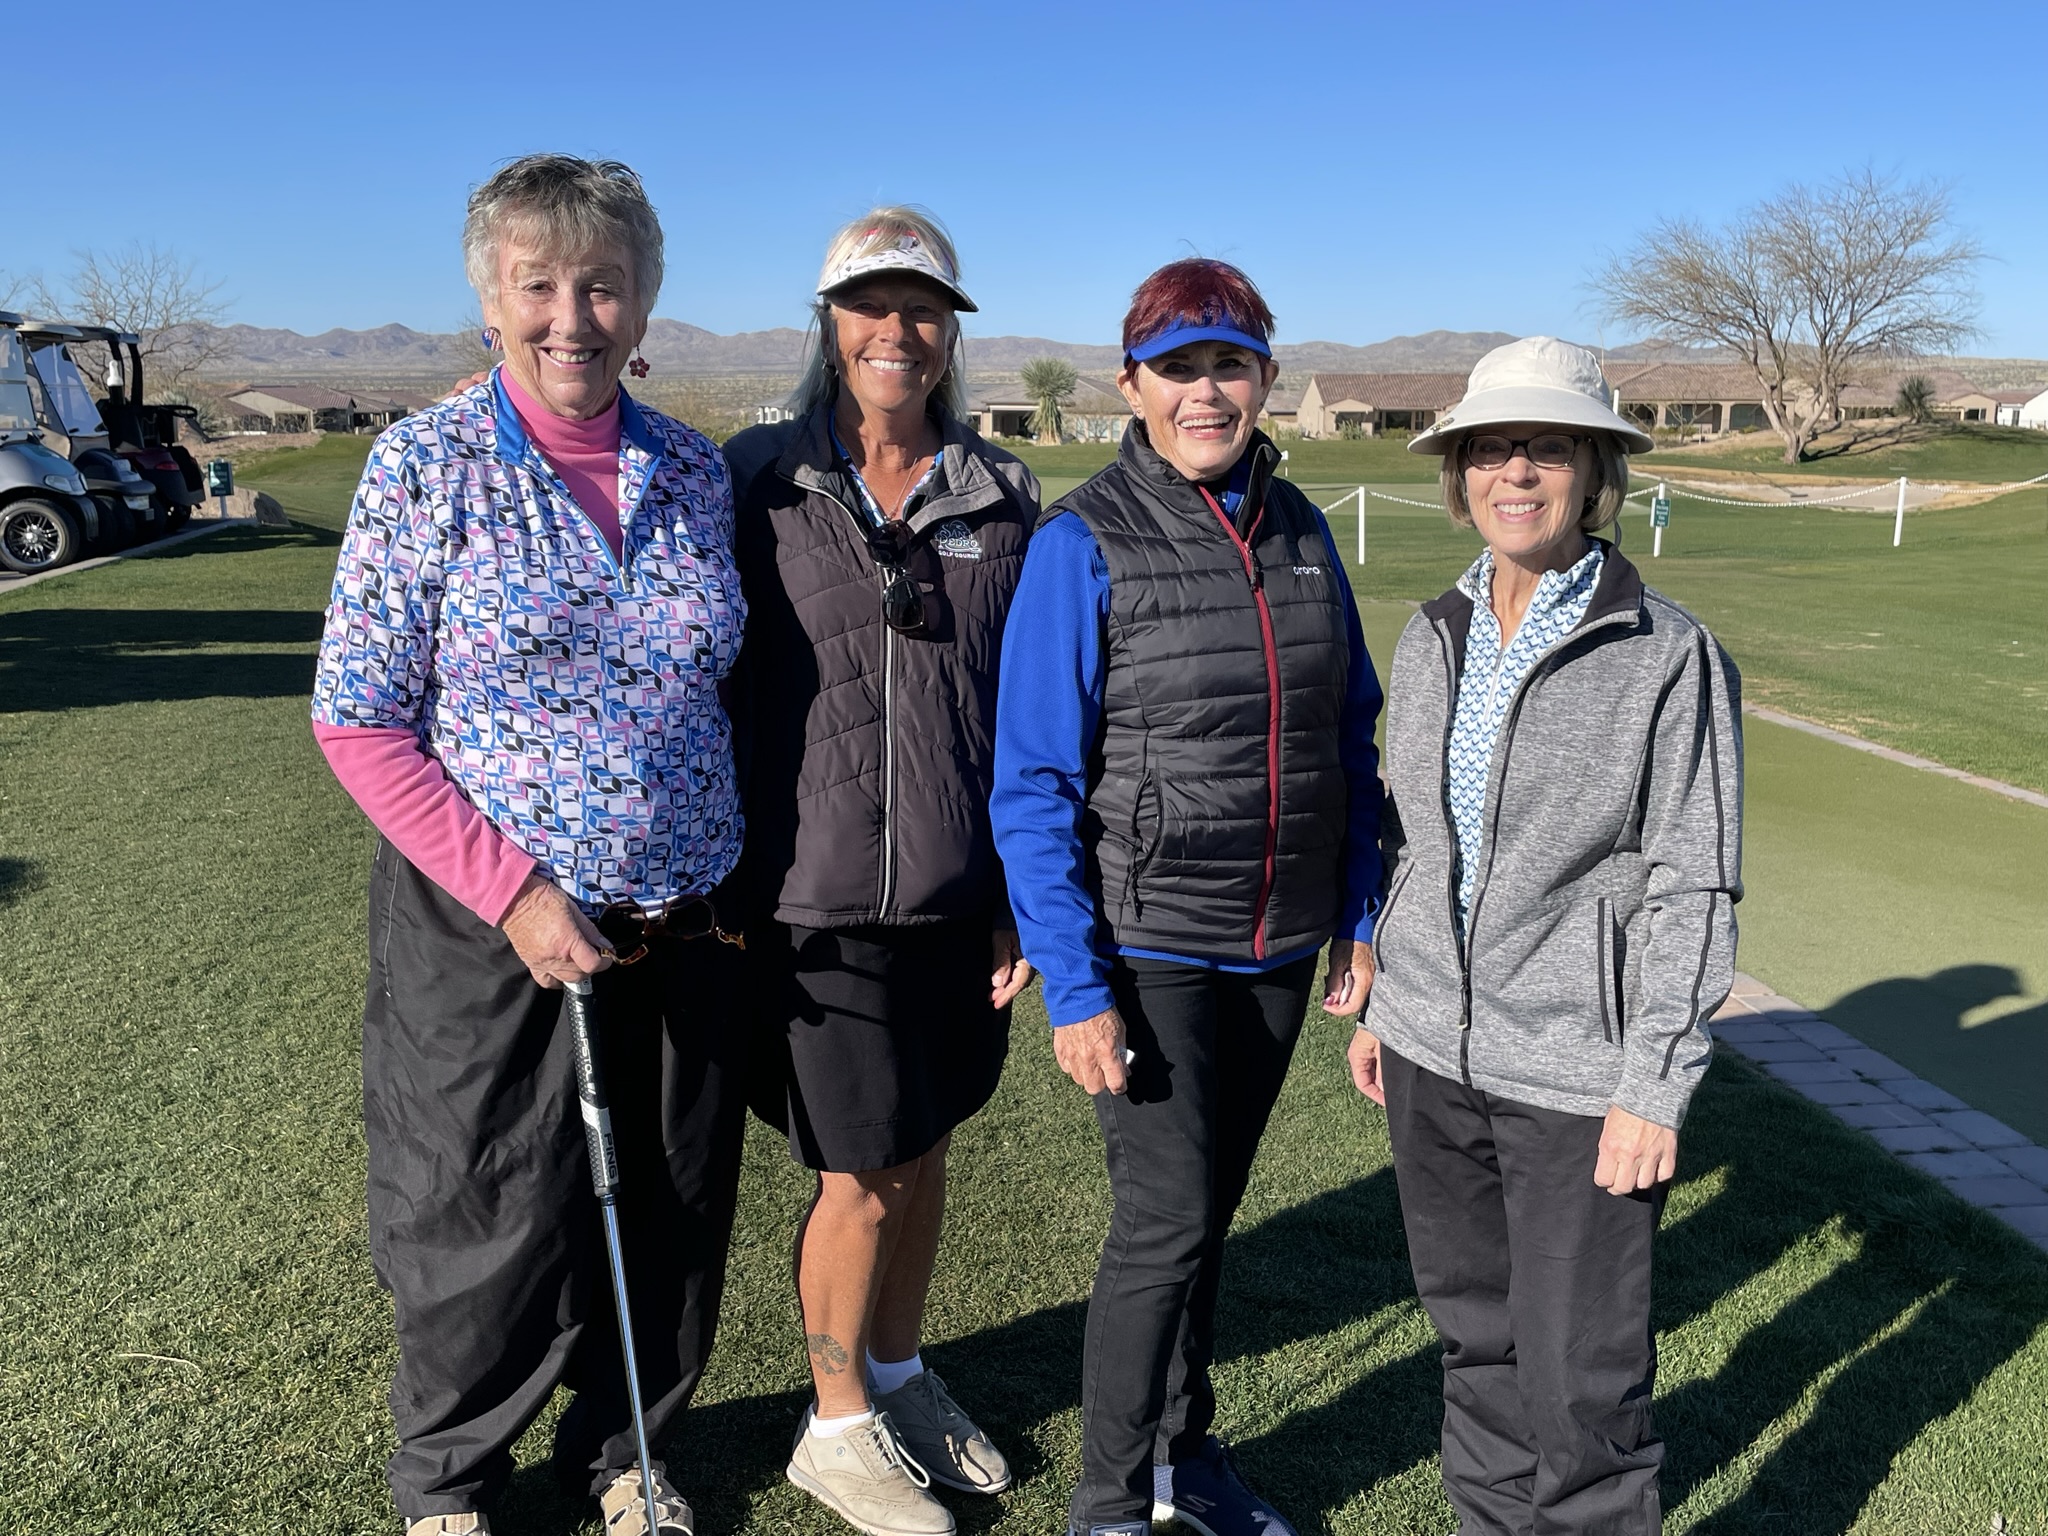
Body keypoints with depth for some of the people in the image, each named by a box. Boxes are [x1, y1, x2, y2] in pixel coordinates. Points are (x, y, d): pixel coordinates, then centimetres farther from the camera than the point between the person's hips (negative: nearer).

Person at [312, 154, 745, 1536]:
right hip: (488, 932, -3)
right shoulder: (428, 463, -8)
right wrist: (512, 890, -16)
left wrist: (741, 877, 2)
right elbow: (356, 718, -8)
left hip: (685, 931, 4)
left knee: (671, 1221, 15)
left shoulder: (694, 471, 3)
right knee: (492, 1236, 11)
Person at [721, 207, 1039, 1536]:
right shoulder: (759, 480, -3)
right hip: (819, 895, -3)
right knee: (866, 1174, 5)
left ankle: (902, 1378, 41)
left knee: (926, 1149, 17)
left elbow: (1032, 711, 7)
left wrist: (1026, 896, 6)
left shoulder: (1001, 498, 4)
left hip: (959, 895, 4)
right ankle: (839, 1427, 29)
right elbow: (708, 674, 0)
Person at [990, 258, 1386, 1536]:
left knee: (1211, 1205, 17)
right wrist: (1074, 988, -16)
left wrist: (1362, 923, 7)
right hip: (1149, 950, -5)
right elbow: (1034, 786, -13)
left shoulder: (1302, 534, 4)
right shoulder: (1082, 546, -12)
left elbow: (1352, 743, 11)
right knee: (1167, 1220, -3)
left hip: (1278, 949, 5)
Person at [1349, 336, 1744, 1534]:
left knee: (1582, 1381, 4)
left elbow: (1693, 889, -11)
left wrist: (1655, 1089, -14)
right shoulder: (1436, 639, 5)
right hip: (1434, 1056, 5)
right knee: (1477, 1340, 19)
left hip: (1577, 1077, -5)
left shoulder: (1671, 656, -11)